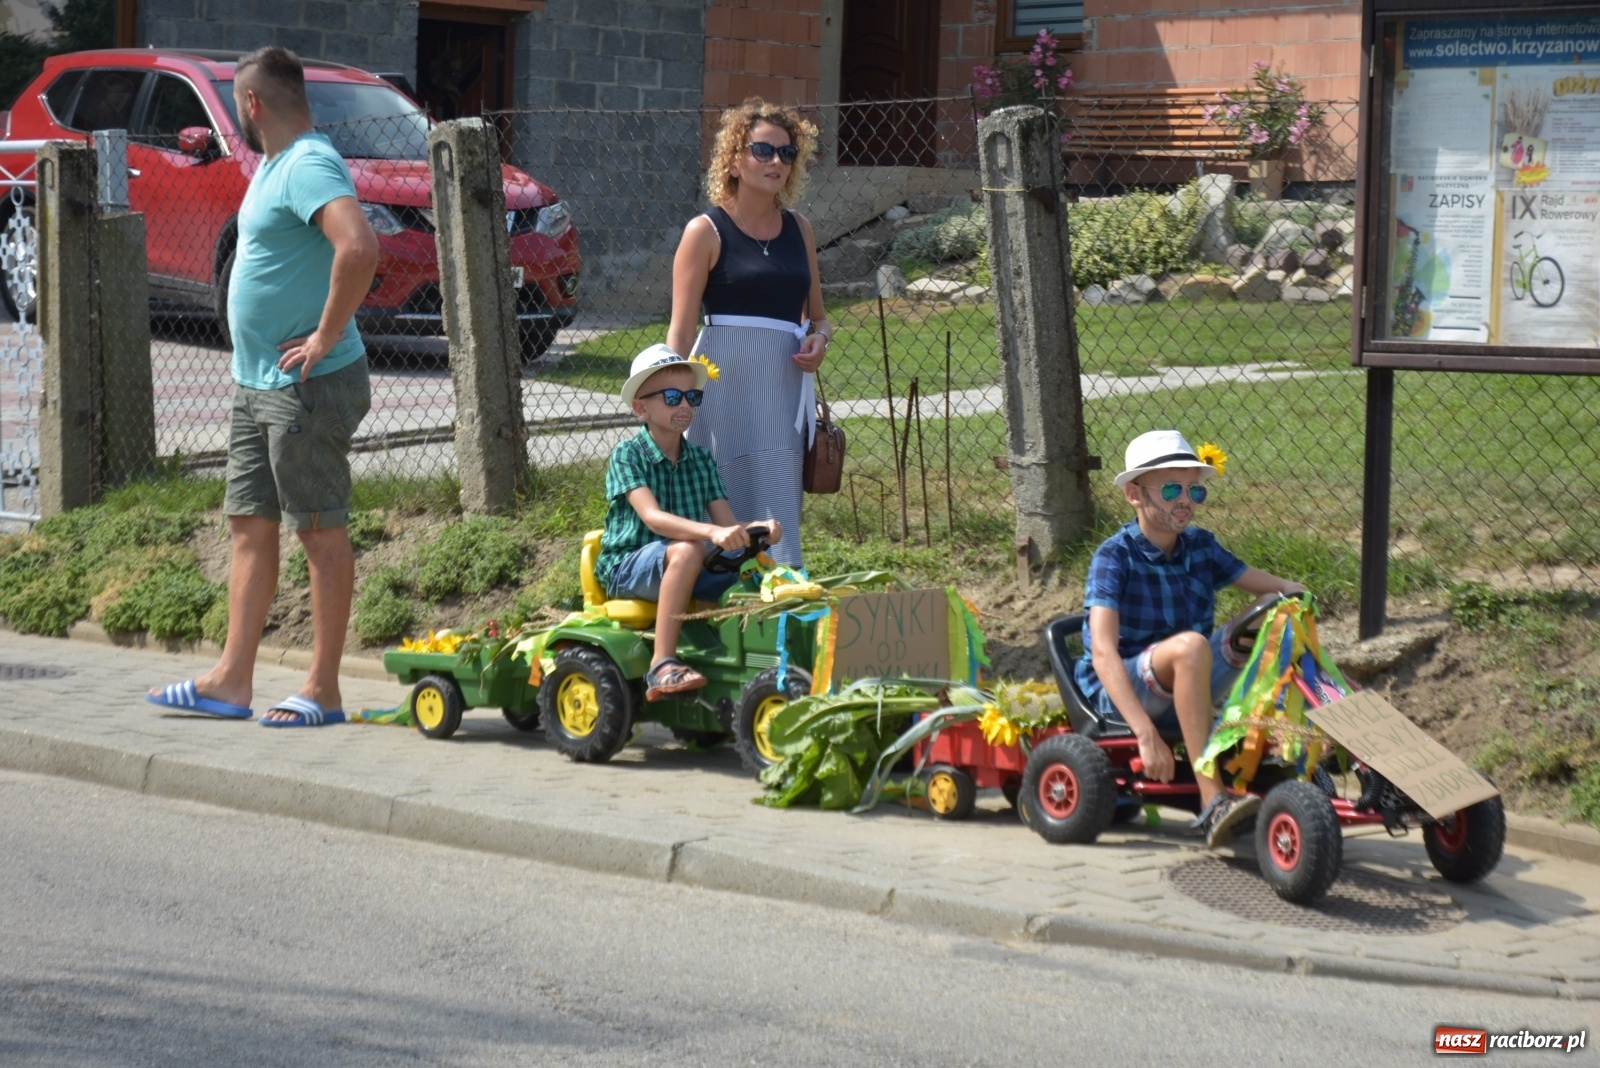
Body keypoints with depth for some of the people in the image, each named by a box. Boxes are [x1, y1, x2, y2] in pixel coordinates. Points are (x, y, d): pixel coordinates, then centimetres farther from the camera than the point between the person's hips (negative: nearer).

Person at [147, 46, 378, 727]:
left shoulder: (308, 166, -17)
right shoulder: (274, 165, 15)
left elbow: (359, 249, -35)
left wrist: (326, 337, -25)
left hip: (308, 385, -10)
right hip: (257, 383, 10)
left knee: (321, 532, -4)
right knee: (250, 525, 11)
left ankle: (323, 691, 1)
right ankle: (231, 681, 16)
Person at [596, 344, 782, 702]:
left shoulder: (701, 461, 8)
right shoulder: (627, 455, -9)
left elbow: (728, 524, -1)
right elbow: (652, 517, -24)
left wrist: (757, 529, -25)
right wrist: (711, 532, -39)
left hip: (681, 568, 5)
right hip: (627, 567, -5)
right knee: (687, 551, -36)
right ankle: (662, 666, -35)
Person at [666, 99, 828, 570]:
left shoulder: (798, 229, 14)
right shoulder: (706, 231, -2)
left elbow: (817, 314, 23)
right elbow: (681, 329, -6)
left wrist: (819, 338, 0)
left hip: (785, 386, 5)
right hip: (726, 381, -5)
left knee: (779, 510, 5)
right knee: (727, 512, -6)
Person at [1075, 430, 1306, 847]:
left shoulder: (1200, 545, 3)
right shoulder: (1115, 556, -15)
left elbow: (1269, 585, 5)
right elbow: (1103, 653, -26)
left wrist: (1293, 592, -22)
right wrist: (1146, 734, -37)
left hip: (1185, 690, 6)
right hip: (1119, 692, -6)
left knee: (1273, 611, -7)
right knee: (1189, 645, -37)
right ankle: (1212, 802, -40)